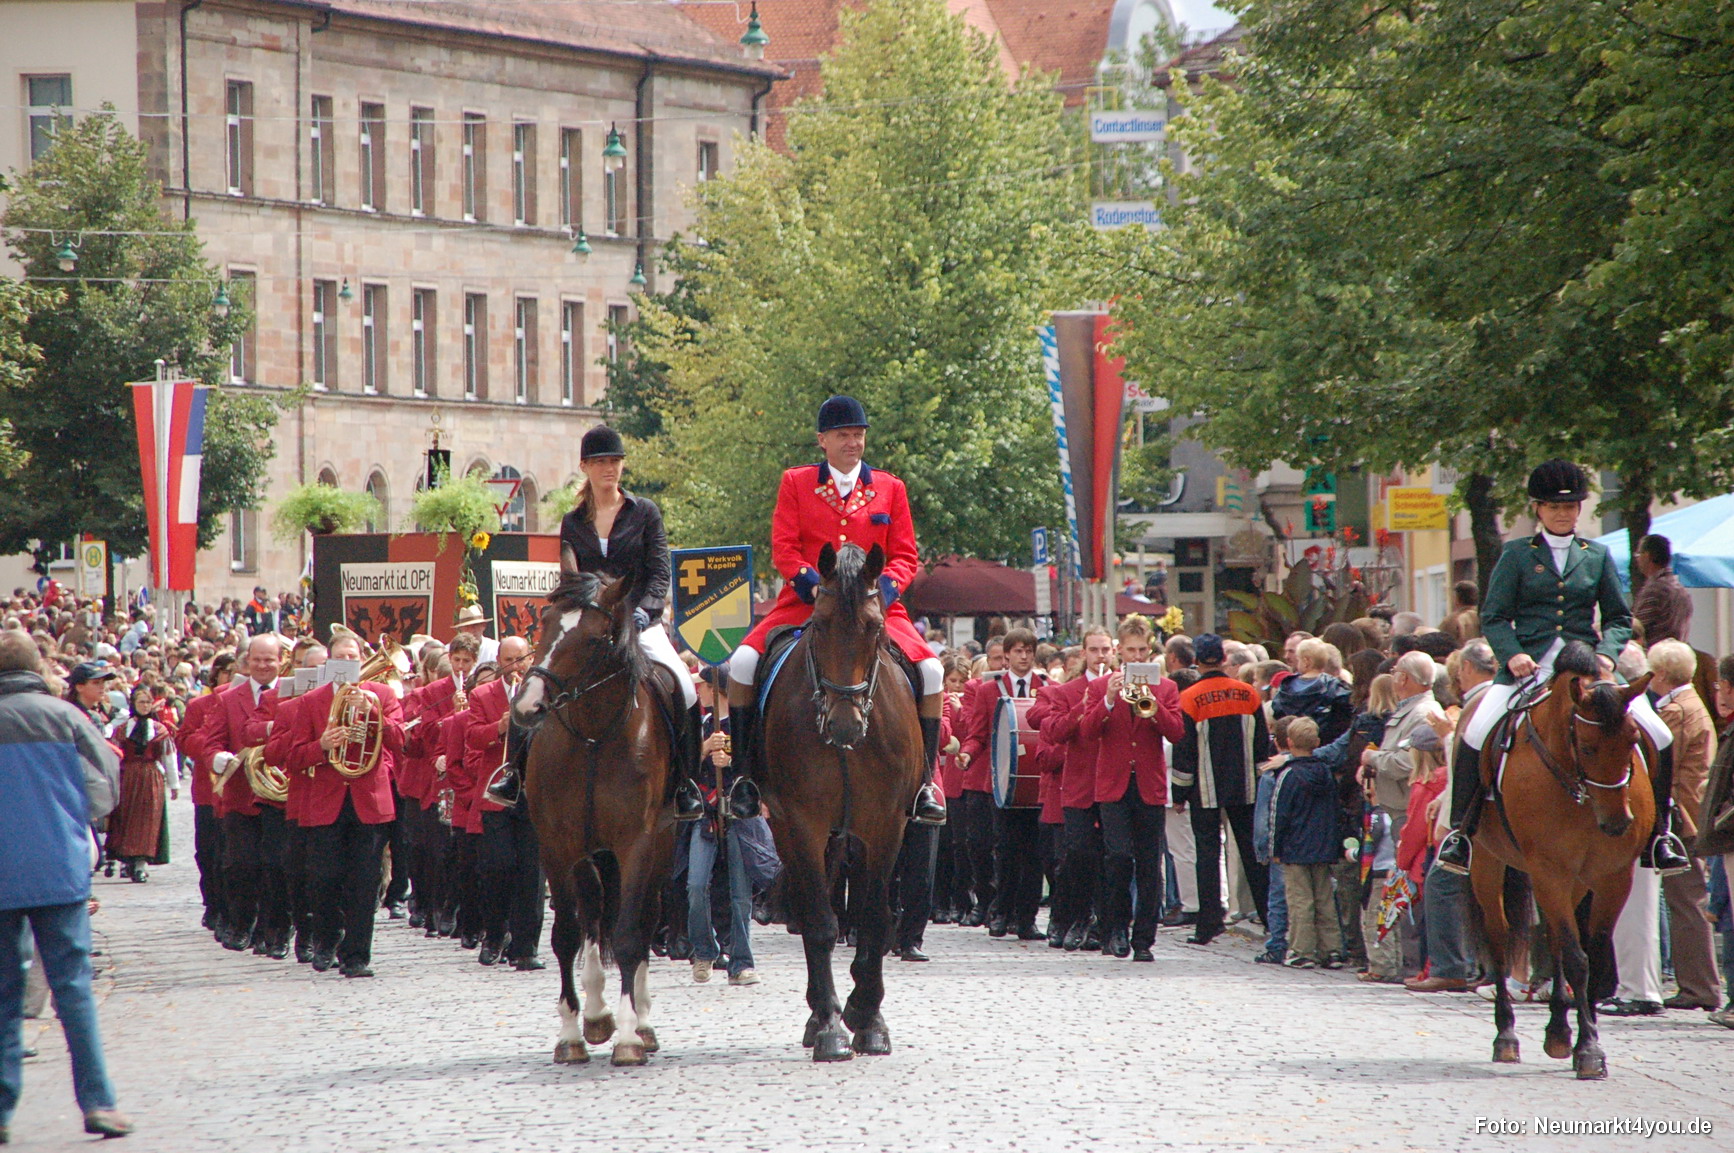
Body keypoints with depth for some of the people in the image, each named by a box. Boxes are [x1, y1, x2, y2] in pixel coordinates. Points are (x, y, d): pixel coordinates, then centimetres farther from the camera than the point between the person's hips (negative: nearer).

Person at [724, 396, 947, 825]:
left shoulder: (889, 488, 10)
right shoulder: (796, 483, 8)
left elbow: (906, 556, 8)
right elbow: (783, 548, 1)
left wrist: (882, 588, -13)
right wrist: (813, 585, -16)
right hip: (805, 603, -1)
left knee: (931, 672, -20)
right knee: (743, 662, -22)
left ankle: (924, 783, -6)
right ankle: (745, 774, -8)